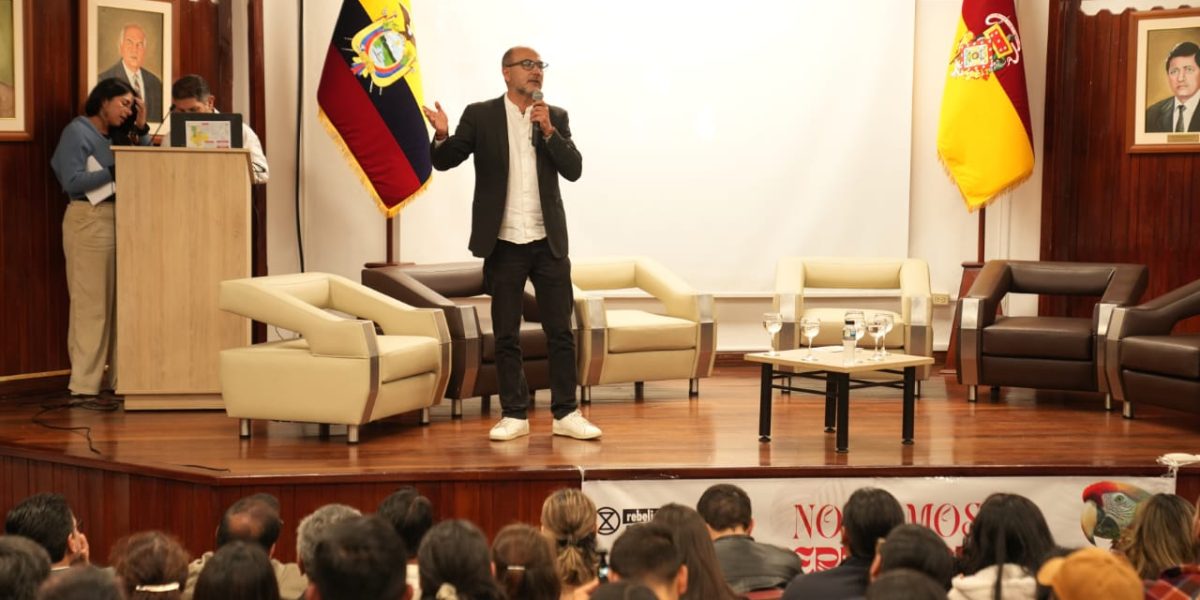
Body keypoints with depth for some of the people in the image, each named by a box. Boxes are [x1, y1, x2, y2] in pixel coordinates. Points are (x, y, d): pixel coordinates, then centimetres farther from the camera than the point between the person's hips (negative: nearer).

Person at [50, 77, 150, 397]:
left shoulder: (113, 136, 16)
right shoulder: (77, 132, -5)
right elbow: (72, 182, -15)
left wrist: (142, 129, 4)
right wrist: (114, 171, -17)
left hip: (119, 218, 8)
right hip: (89, 220, -8)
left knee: (118, 299, 8)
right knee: (91, 302, -8)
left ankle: (117, 375, 14)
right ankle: (84, 383, -6)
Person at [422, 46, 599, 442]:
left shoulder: (555, 117, 7)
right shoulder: (481, 116, 1)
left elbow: (573, 169, -2)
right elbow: (444, 161, -2)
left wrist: (548, 130, -15)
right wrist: (443, 136, -23)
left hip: (548, 243, 2)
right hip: (503, 245, -1)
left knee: (560, 332, 3)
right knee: (506, 335, 4)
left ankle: (566, 414, 9)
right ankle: (514, 415, 13)